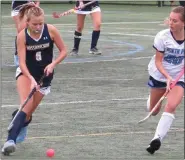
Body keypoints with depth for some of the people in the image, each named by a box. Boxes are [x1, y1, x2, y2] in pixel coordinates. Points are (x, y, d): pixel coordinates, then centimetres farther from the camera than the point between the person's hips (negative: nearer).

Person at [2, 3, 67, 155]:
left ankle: (18, 136, 27)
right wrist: (31, 79, -34)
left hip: (44, 75, 2)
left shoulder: (51, 30, -13)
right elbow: (22, 62, -19)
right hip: (26, 73, -2)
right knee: (26, 106, -27)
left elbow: (63, 51, -3)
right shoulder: (22, 36, -16)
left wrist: (52, 64, -18)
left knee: (28, 112, 0)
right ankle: (10, 140, -34)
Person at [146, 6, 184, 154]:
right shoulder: (163, 36, -19)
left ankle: (158, 138, -20)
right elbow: (158, 62, -15)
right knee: (153, 111, 14)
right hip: (159, 75, 0)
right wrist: (168, 77, -30)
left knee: (171, 106, -24)